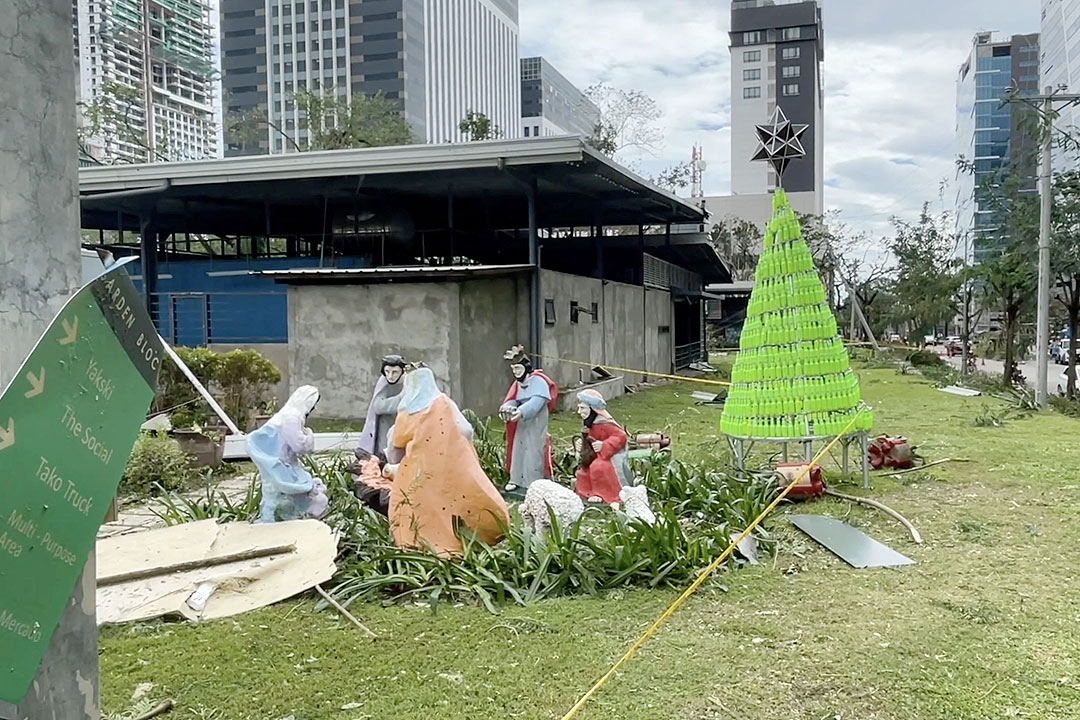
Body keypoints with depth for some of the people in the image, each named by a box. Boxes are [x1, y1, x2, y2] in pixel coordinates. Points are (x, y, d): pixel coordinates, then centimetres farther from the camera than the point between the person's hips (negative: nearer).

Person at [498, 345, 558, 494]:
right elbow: (512, 400, 3)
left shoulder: (538, 380, -14)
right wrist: (507, 408, -21)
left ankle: (537, 482, 0)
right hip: (521, 422, 7)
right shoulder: (518, 382, 12)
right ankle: (516, 479, 18)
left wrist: (521, 412, -38)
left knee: (534, 451, -6)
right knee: (518, 448, 9)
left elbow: (537, 401, -26)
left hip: (536, 422, -7)